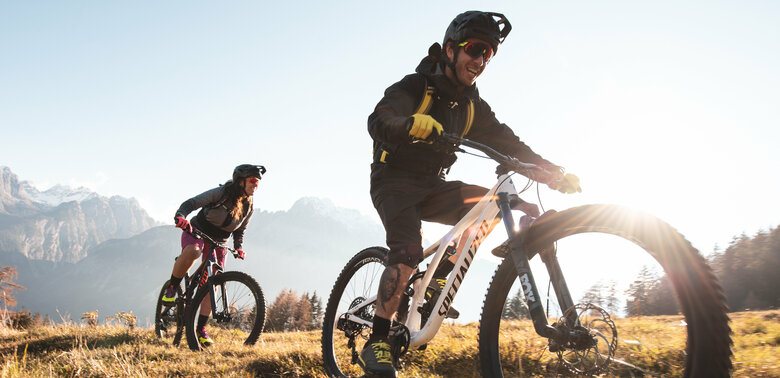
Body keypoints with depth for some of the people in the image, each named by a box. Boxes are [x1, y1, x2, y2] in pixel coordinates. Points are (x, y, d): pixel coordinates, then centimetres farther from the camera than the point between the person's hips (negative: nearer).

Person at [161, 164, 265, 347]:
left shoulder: (248, 207, -2)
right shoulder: (221, 193, -17)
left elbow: (239, 231, 11)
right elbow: (191, 203, -22)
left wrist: (239, 248, -6)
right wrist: (180, 216, -42)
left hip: (218, 243, 4)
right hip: (197, 231, -4)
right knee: (191, 252, -39)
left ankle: (201, 329, 5)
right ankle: (172, 289, -15)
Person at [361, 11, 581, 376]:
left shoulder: (472, 105, 7)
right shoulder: (415, 87, -11)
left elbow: (506, 143, 3)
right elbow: (378, 121, -28)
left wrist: (553, 172, -9)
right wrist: (413, 124, -51)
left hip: (431, 187, 6)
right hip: (394, 181, -6)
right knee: (408, 251, -27)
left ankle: (438, 281, -6)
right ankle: (376, 342, -16)